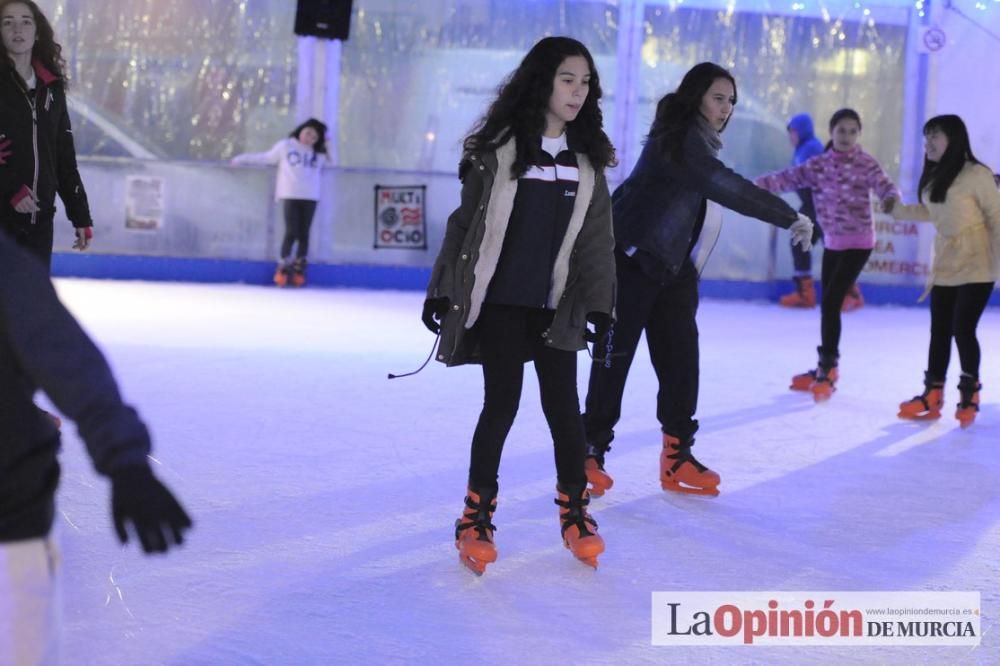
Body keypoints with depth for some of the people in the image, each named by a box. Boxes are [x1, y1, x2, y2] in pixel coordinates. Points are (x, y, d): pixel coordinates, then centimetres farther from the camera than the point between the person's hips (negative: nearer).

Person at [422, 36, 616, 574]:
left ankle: (575, 514, 19)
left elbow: (595, 236, 5)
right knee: (501, 404, 0)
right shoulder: (498, 147, -6)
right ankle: (477, 518, 14)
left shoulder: (588, 157, 5)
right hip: (500, 301, -3)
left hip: (557, 305, 3)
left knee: (563, 407, 3)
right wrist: (444, 291, -3)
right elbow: (465, 222, -2)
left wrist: (598, 304, -2)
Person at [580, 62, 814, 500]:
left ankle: (677, 457, 10)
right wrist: (790, 217, -28)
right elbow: (728, 189, -27)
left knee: (681, 363, 5)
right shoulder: (677, 139, -16)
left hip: (673, 271, 9)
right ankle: (591, 453, 4)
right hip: (632, 262, -9)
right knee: (613, 359, -3)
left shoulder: (700, 142, 14)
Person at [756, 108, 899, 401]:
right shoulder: (818, 164, 3)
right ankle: (826, 368, 21)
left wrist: (892, 201, -44)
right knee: (828, 304, 9)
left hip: (858, 242, -5)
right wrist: (755, 184, -21)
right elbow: (789, 178, -5)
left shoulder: (867, 164, -7)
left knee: (831, 302, -12)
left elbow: (884, 186, -20)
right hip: (832, 242, 5)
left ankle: (827, 371, -7)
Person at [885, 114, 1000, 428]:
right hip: (944, 266, 7)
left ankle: (969, 395, 14)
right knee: (939, 332, 10)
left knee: (963, 329, -6)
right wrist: (896, 210, 11)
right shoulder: (933, 177, 3)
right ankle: (932, 396, 20)